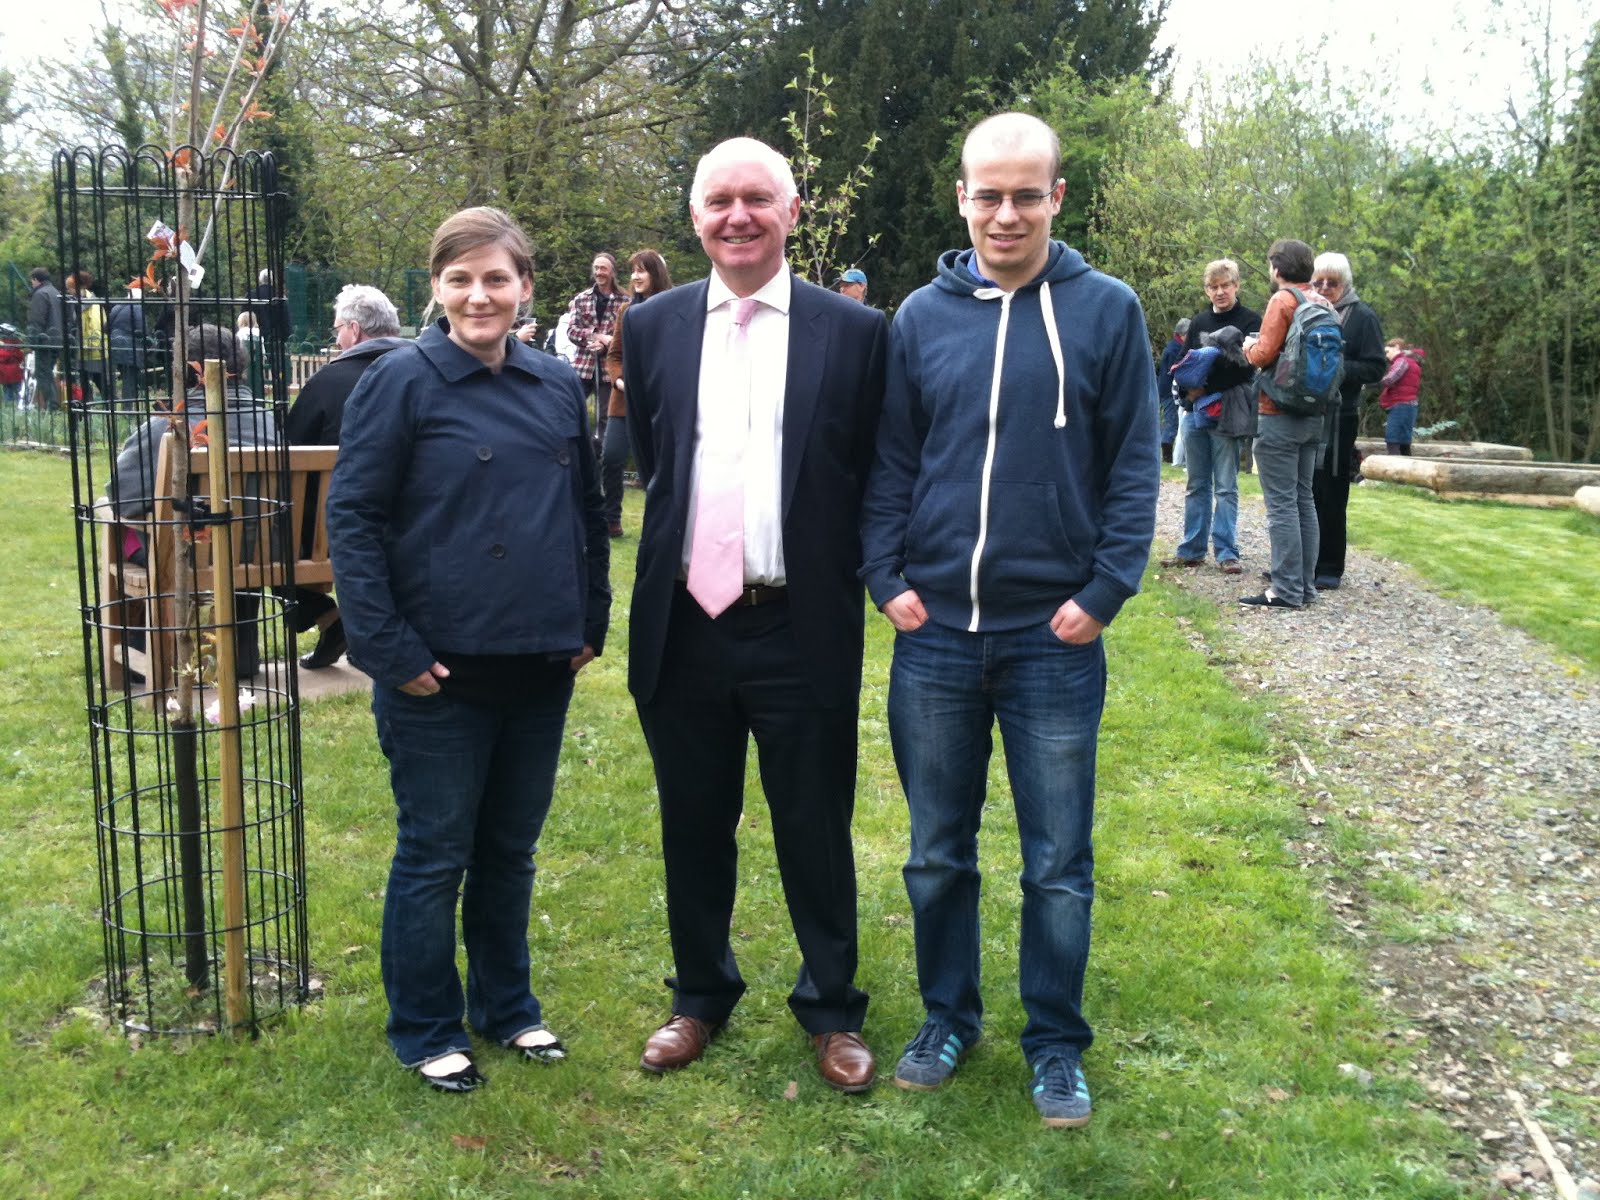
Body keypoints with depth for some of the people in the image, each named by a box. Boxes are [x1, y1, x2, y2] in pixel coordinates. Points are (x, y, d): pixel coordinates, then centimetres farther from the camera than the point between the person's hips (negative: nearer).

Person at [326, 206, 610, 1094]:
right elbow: (352, 520, -10)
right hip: (440, 671, -5)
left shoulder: (557, 385, 6)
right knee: (434, 855, 7)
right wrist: (390, 651, -13)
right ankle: (426, 1032, 23)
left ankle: (505, 1004, 34)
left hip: (541, 665, 5)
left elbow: (588, 511, 15)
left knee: (511, 848, 17)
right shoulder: (401, 382, -9)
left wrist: (591, 621, 10)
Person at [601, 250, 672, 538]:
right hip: (624, 399, 4)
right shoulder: (626, 310, 12)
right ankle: (611, 518, 12)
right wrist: (618, 379, -4)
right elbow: (613, 354, 15)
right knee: (610, 458, -2)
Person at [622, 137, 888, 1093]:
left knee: (816, 833, 9)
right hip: (684, 625, 3)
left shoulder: (855, 331, -3)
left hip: (803, 630, -2)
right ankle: (702, 997, 35)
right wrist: (681, 552, 14)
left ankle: (832, 1011, 28)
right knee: (695, 829, 16)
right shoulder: (654, 327, 5)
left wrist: (855, 580, -1)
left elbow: (877, 479, 2)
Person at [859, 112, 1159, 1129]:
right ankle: (949, 1016, 32)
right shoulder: (922, 316, 5)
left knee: (1059, 863, 8)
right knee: (937, 853, 14)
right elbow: (890, 463, 8)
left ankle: (1056, 1044, 25)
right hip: (934, 632, 2)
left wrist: (1103, 595, -9)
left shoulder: (1106, 310, -2)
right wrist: (888, 578, -2)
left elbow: (1135, 466, -2)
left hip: (1055, 637, -2)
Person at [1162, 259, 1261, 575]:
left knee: (1225, 487, -2)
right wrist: (1189, 387, -8)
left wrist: (1206, 386, -17)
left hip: (1228, 413, -5)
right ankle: (1191, 550, 15)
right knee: (1196, 485, 9)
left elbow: (1247, 367, -11)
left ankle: (1226, 552, 1)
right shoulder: (1199, 321, 15)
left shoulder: (1250, 321, -1)